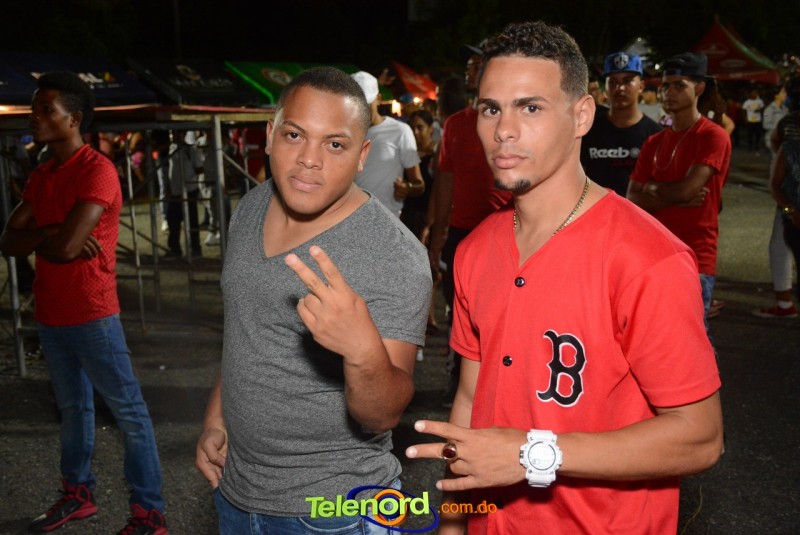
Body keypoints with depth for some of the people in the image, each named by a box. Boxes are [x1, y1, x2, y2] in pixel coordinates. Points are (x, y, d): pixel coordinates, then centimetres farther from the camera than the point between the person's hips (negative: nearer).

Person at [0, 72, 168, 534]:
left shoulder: (98, 171, -14)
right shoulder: (41, 177, 12)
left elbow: (67, 245, -24)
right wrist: (50, 234, -13)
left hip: (92, 317, -8)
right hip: (50, 317, 8)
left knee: (129, 412, -1)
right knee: (73, 407, 19)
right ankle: (78, 494, 34)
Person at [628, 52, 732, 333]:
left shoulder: (713, 136, -7)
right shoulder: (654, 142, 13)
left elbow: (687, 189, -18)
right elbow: (633, 198, 5)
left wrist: (652, 188, 1)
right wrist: (675, 199, -9)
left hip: (695, 259, -7)